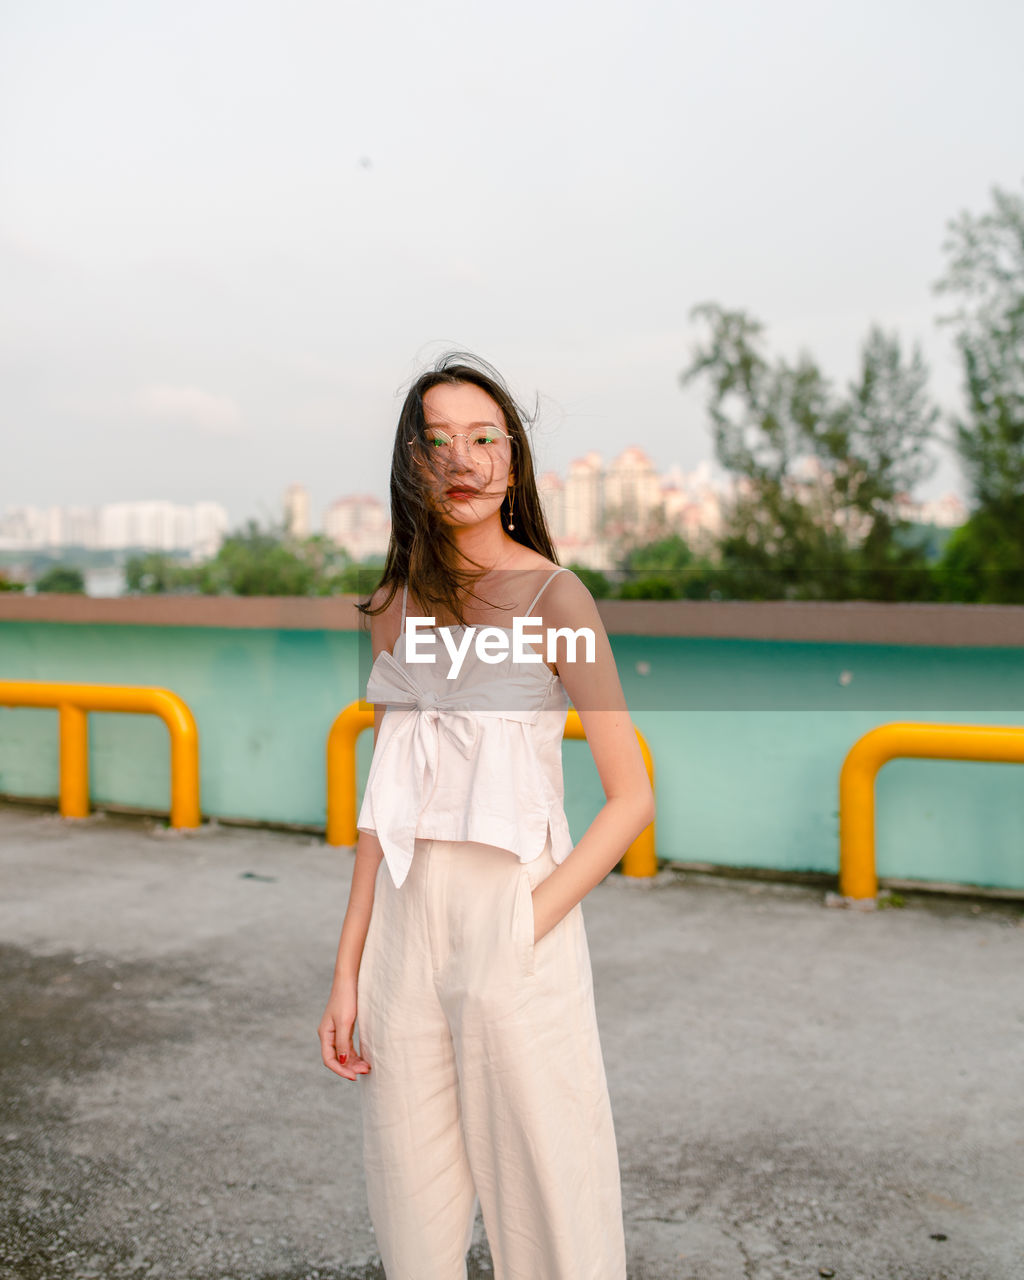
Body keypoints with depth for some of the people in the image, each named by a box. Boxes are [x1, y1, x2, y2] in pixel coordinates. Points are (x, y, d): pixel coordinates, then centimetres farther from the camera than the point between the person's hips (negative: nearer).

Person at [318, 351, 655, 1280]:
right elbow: (385, 809, 10)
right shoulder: (399, 606, 9)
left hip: (515, 914, -4)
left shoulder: (553, 594, -6)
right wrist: (347, 972, 6)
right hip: (405, 923, 5)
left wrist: (525, 929, -15)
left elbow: (633, 798, -9)